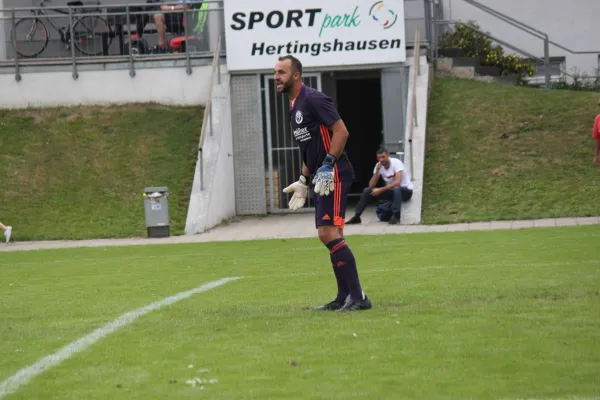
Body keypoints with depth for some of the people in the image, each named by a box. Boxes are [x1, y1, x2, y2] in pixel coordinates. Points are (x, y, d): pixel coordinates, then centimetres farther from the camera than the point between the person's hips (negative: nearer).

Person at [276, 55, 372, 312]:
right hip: (322, 179, 10)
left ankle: (358, 297, -17)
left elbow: (341, 131, -18)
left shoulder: (313, 99, -11)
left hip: (333, 176, -10)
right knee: (329, 235, 11)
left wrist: (328, 165, -23)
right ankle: (345, 297, 16)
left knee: (328, 232, -17)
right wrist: (303, 181, 23)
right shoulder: (294, 106, 18)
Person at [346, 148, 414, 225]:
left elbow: (398, 182, -33)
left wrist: (380, 190, -32)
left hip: (405, 191, -6)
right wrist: (377, 171, -20)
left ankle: (395, 216, -35)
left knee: (396, 189, -42)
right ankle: (356, 217, -5)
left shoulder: (396, 163, -20)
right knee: (367, 191, -9)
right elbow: (371, 185, -8)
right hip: (391, 191, 6)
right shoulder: (379, 166, -2)